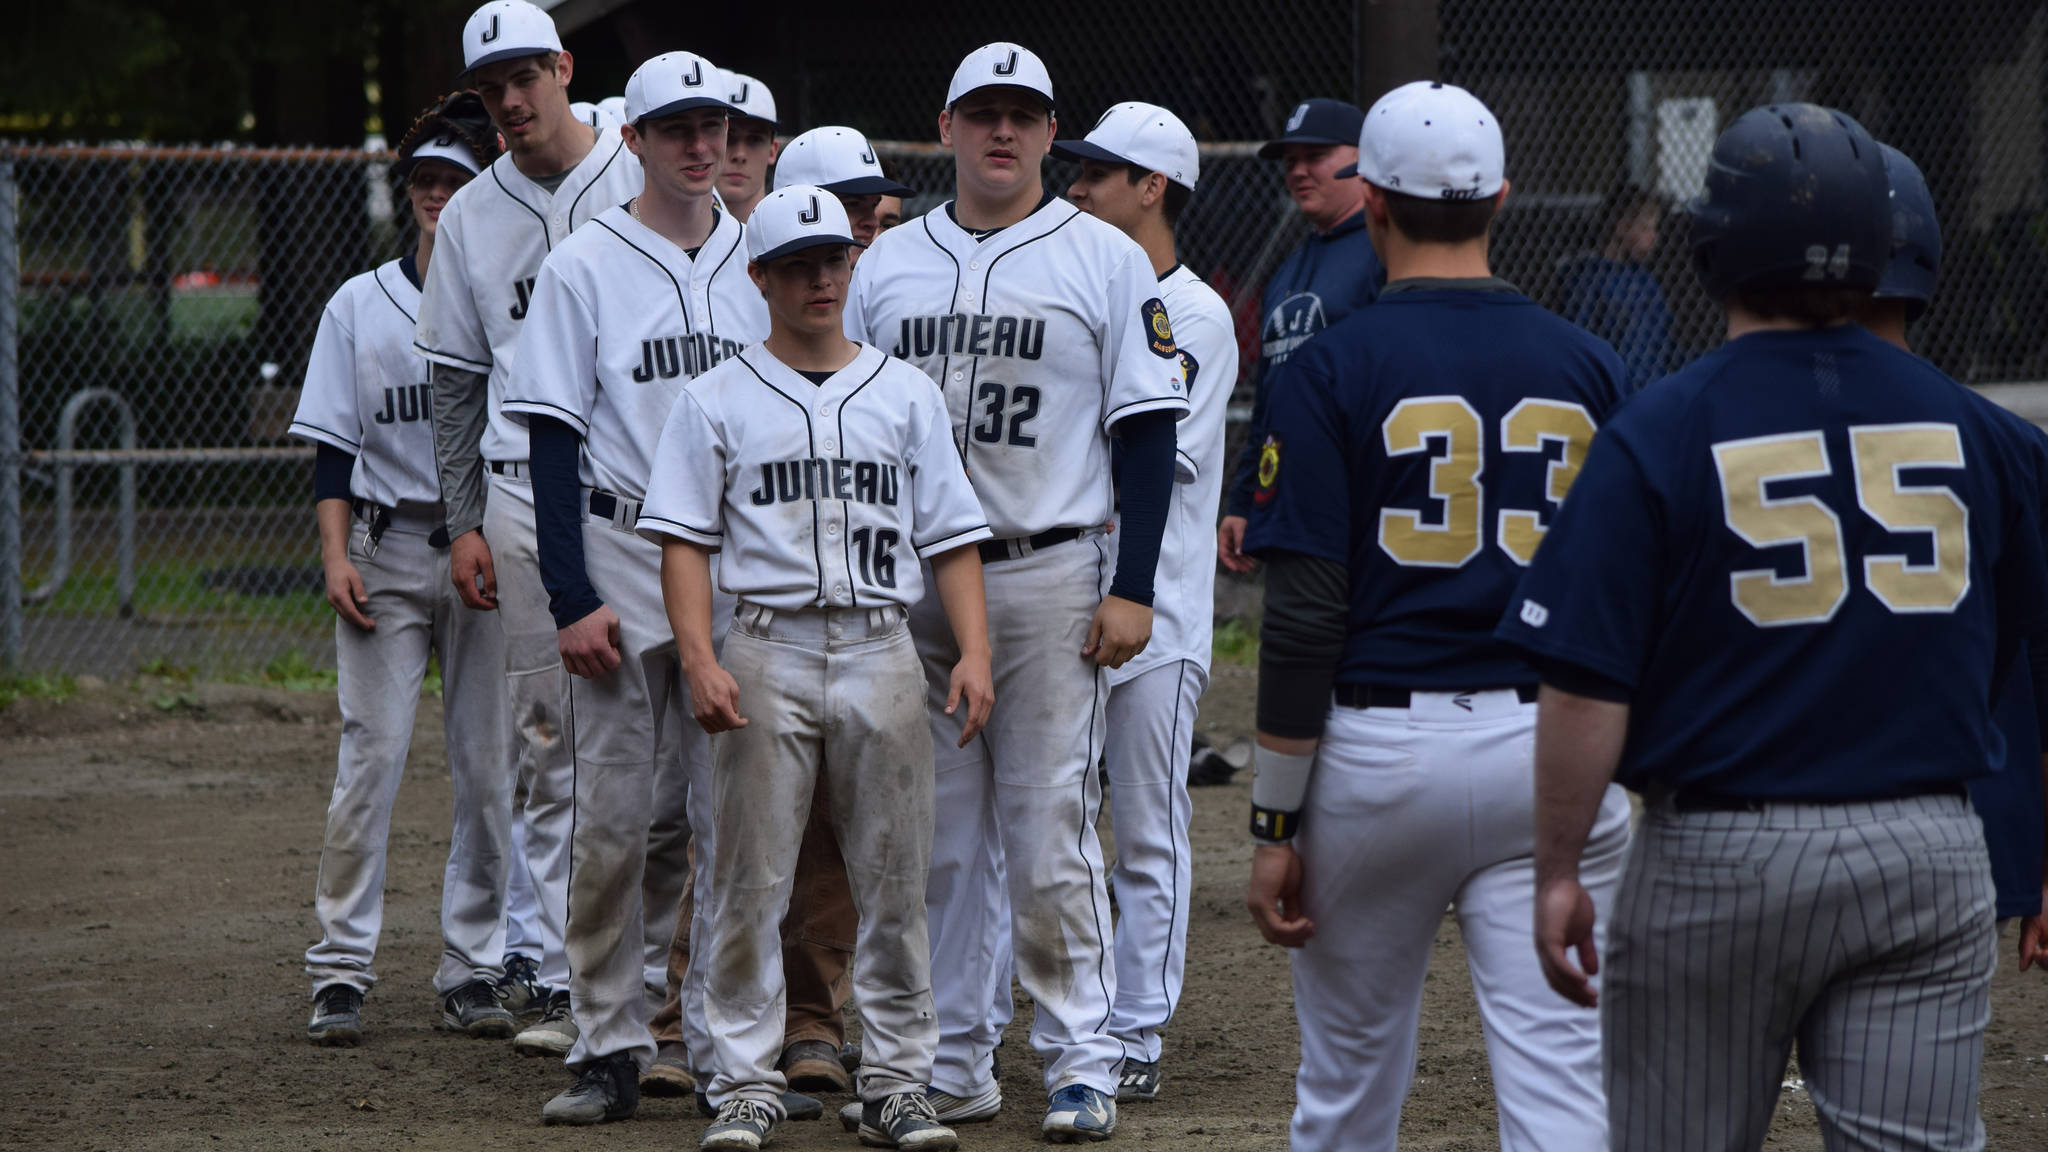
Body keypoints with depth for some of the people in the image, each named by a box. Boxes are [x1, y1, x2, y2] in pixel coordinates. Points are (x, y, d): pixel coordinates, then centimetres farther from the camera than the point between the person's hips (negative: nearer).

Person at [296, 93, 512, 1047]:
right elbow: (334, 446, 8)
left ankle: (473, 969, 9)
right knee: (371, 754, -7)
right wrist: (336, 556, -5)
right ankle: (341, 971, -4)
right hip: (387, 551, 0)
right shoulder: (360, 305, 9)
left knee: (490, 765, 2)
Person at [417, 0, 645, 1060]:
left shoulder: (642, 183, 1)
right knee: (548, 741, 3)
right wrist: (462, 524, 7)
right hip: (523, 494, 3)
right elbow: (456, 379, 14)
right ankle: (567, 980, 5)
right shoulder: (471, 217, 12)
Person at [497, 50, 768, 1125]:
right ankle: (610, 1050, 3)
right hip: (621, 557, -3)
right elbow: (552, 443, -3)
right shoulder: (583, 267, 0)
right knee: (609, 817, -2)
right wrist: (571, 600, -11)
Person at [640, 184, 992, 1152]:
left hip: (883, 651, 2)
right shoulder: (717, 400, 7)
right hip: (766, 651, -2)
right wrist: (700, 660, -11)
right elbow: (684, 538, 2)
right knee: (750, 880, -2)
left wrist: (973, 651, -2)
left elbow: (950, 537, 11)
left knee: (896, 880, 2)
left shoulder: (906, 394, 13)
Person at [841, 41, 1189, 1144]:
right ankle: (950, 1063, 13)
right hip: (905, 584, 4)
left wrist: (1132, 589, -8)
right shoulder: (888, 263, 12)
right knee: (936, 837, 7)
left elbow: (1147, 431, -1)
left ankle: (1081, 1062, 0)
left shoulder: (1104, 259, 1)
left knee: (1049, 839, -7)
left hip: (1046, 577, -4)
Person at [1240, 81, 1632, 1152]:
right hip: (1557, 757, 2)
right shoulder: (1590, 368, 5)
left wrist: (1275, 823, -4)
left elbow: (1303, 618, -8)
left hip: (1379, 751, -2)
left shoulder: (1330, 370, -4)